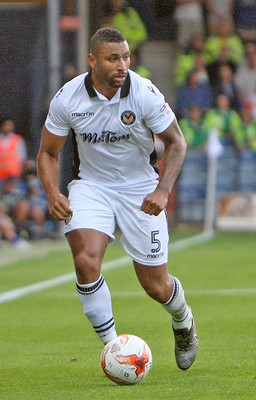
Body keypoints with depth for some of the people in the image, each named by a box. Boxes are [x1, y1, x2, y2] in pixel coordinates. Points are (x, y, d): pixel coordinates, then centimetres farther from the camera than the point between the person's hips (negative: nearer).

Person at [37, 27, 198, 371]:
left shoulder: (145, 94, -18)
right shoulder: (67, 98, -14)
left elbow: (176, 142, -6)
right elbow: (48, 152, 0)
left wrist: (163, 190, -20)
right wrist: (52, 194, -17)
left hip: (141, 190, -1)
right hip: (91, 186, 1)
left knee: (156, 286, 3)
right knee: (86, 261, -26)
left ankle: (182, 320, 40)